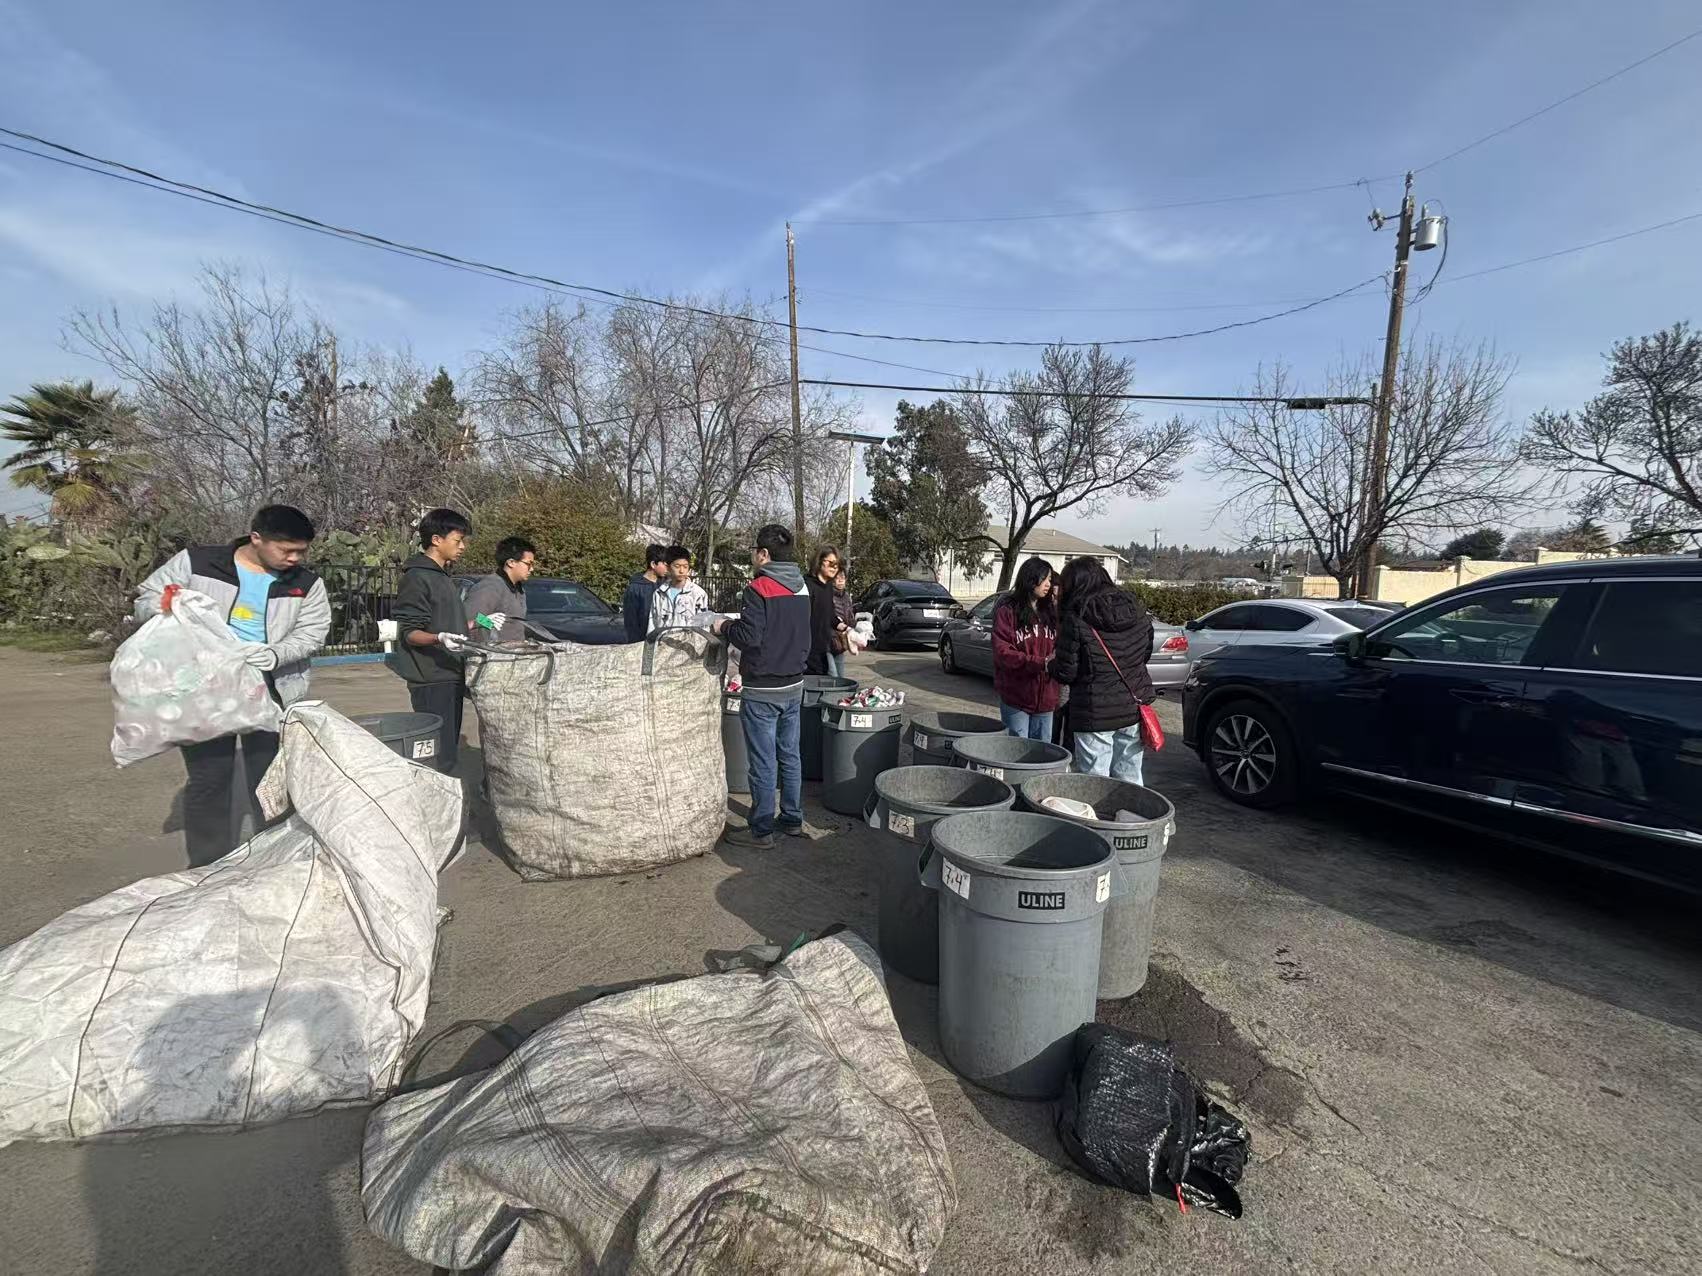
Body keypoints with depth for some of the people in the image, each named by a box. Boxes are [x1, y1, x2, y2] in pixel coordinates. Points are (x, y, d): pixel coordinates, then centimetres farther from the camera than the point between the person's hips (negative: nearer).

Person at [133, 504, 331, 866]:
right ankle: (207, 870, 23)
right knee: (207, 780, 9)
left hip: (270, 692, 1)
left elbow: (311, 633, -5)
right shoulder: (196, 562, -2)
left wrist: (273, 655, -24)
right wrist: (163, 606, -19)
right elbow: (145, 599, 5)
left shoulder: (308, 585, 1)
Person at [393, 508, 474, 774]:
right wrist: (439, 639, -32)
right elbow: (409, 633, -14)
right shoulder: (417, 577, -11)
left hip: (449, 676, 10)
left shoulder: (443, 576, 18)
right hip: (431, 680, -10)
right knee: (438, 756, -12)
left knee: (449, 752, 13)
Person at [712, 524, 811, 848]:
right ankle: (793, 821, 27)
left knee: (763, 763, 1)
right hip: (794, 685, 8)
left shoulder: (758, 589, -16)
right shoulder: (802, 588, 8)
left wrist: (724, 627, -4)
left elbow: (749, 637, -21)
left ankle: (761, 831, 11)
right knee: (790, 757, 16)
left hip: (763, 690, -7)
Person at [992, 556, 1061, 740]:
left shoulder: (1051, 610, 11)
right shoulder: (1007, 610, -7)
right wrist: (1040, 663, -23)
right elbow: (1002, 652, -14)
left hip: (1045, 697, 5)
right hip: (1015, 697, -5)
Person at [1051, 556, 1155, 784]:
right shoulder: (1135, 609, 3)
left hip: (1096, 714, -6)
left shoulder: (1076, 619, -15)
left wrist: (1052, 665, 8)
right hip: (1134, 708, 6)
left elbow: (1066, 673, -11)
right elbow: (1146, 652, 13)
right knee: (1130, 779, 18)